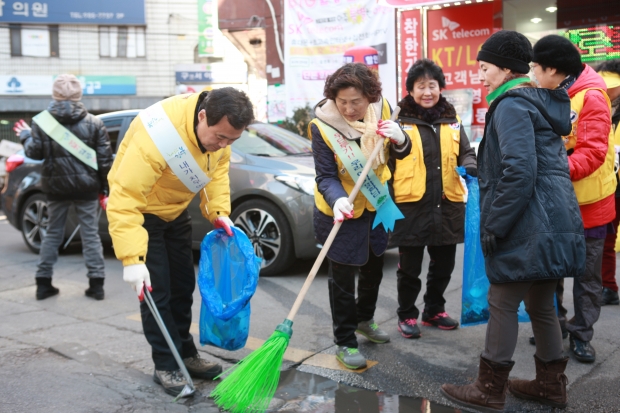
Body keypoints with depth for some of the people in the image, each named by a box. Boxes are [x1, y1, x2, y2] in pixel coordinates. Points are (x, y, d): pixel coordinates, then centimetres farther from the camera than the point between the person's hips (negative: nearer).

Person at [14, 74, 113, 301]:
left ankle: (43, 282, 17)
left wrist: (25, 135, 15)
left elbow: (34, 152, -4)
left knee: (52, 233, 15)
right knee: (90, 234, 5)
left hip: (56, 187, 1)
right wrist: (104, 188, 4)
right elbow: (105, 158, -3)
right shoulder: (94, 122, -2)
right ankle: (96, 283, 4)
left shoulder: (42, 121, -3)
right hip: (86, 187, -1)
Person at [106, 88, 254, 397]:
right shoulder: (157, 136, -39)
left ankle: (186, 354, 27)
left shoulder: (219, 127, -17)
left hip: (175, 210, 7)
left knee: (183, 287, 12)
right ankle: (166, 366, 8)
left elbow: (217, 168, 0)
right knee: (156, 292, -6)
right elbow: (124, 200, -39)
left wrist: (218, 212, -13)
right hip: (138, 210, -7)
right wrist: (132, 258, -42)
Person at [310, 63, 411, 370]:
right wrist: (337, 200, -43)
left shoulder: (381, 109, -13)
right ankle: (345, 342, 16)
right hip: (340, 210, -5)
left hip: (376, 204, 6)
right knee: (343, 278, 0)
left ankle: (364, 319, 46)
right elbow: (325, 176, -22)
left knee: (374, 267, 22)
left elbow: (400, 153, -5)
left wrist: (399, 139, -28)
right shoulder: (322, 125, -24)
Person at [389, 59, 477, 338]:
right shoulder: (401, 122, -5)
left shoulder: (452, 122, 8)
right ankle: (406, 315, 26)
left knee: (443, 264, 18)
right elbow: (389, 165, -4)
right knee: (410, 268, 8)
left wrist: (470, 168, -11)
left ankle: (434, 310, 36)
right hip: (411, 206, -4)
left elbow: (466, 153, 12)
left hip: (447, 206, 5)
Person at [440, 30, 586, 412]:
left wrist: (494, 224, -18)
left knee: (503, 303, 0)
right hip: (555, 222, 10)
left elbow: (519, 171, -23)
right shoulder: (542, 103, 18)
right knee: (540, 304, 17)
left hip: (528, 226, -10)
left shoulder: (512, 105, -11)